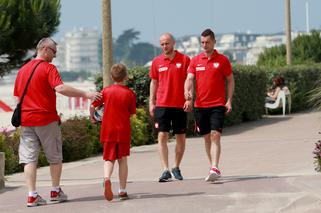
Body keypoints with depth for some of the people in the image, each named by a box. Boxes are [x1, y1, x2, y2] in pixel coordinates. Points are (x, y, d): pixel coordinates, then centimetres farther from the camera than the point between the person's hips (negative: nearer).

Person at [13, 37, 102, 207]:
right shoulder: (48, 68, -8)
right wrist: (86, 94, -23)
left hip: (26, 120, 5)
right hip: (46, 119, -5)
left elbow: (17, 97, 14)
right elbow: (60, 88, -23)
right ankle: (55, 191, 19)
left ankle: (32, 195, -5)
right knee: (55, 157, 12)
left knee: (29, 158, 2)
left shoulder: (22, 70, 12)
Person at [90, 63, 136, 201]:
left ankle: (107, 178, -25)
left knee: (109, 159, 6)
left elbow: (93, 106, 0)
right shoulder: (130, 93, -3)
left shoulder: (106, 91, -1)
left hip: (108, 130, 0)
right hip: (124, 130, 0)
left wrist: (92, 118, 18)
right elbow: (132, 113, 3)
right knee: (122, 160, 10)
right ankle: (122, 190, 12)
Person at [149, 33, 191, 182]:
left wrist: (189, 99, -8)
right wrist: (151, 102, 8)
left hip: (180, 105, -1)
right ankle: (165, 170, -10)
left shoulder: (184, 59, 0)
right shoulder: (157, 61, 6)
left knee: (181, 137, 7)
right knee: (162, 136, -8)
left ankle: (176, 168, 22)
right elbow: (154, 82, 13)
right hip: (162, 104, 1)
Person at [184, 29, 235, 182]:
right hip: (200, 105, 3)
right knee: (207, 137, 8)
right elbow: (190, 78, -1)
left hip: (218, 105, -3)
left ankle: (215, 169, -21)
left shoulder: (222, 60, 1)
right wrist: (187, 91, -23)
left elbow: (230, 80, 6)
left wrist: (229, 100, -3)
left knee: (215, 135, -14)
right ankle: (213, 167, 18)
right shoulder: (195, 60, 7)